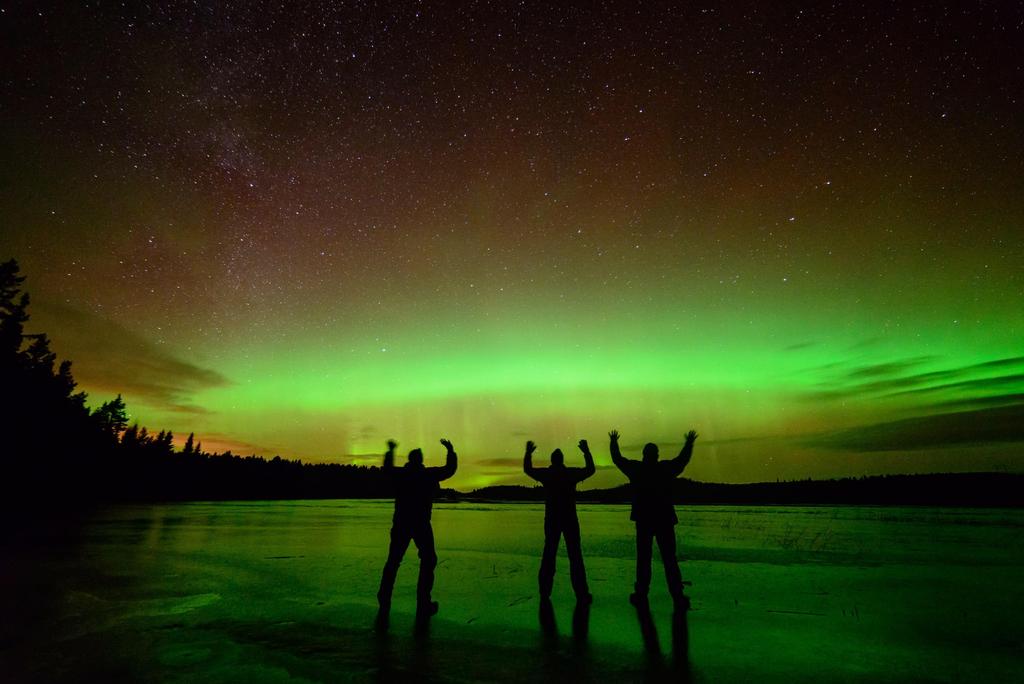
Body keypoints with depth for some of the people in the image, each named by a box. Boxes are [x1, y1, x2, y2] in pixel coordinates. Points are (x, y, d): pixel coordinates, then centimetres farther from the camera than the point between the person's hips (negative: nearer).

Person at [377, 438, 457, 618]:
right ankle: (423, 605, 3)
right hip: (422, 524, -3)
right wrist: (450, 450, 18)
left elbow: (387, 469, 25)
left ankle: (384, 599, 21)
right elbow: (450, 469, 5)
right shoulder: (429, 474, -5)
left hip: (400, 524, 3)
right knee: (428, 561, 7)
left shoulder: (399, 473, 3)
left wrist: (390, 451, 38)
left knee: (393, 560, 16)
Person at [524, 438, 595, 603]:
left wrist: (528, 453, 24)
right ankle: (581, 594, 0)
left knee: (548, 556, 10)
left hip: (551, 520, 2)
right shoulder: (571, 473, -6)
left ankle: (545, 593, 12)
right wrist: (586, 451, 17)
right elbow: (590, 470, 9)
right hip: (570, 520, -1)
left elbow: (527, 469, 13)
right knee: (575, 557, 2)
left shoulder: (546, 474, -2)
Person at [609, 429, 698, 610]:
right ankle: (678, 598, 3)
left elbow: (617, 459, 9)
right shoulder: (667, 468, -4)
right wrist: (689, 443, 25)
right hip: (665, 520, 0)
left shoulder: (636, 469, -4)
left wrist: (614, 442, 25)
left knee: (643, 559, 8)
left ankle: (641, 595, 12)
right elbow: (683, 459, 11)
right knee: (670, 560, 5)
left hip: (644, 521, 0)